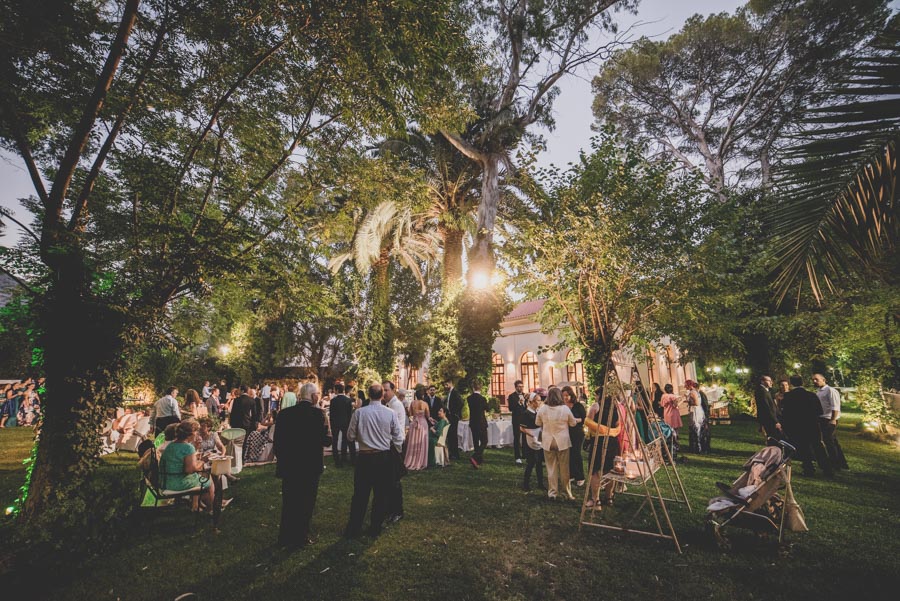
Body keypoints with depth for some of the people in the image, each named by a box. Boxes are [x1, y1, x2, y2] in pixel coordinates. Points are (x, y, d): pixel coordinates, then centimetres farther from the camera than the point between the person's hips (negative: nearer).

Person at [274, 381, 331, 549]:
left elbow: (277, 441, -1)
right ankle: (300, 538, 24)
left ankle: (285, 537, 33)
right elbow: (327, 440, -19)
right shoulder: (319, 414, -17)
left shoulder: (284, 413, -5)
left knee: (289, 503, 20)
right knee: (306, 504, 14)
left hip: (289, 465, 4)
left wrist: (281, 459, 12)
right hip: (311, 466, -3)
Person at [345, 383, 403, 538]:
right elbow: (398, 439, -4)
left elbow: (350, 436, -3)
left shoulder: (359, 412, -11)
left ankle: (353, 529, 24)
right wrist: (397, 452, 15)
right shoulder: (390, 413, -10)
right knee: (381, 495, 15)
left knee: (360, 494, 13)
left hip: (364, 457, 0)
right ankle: (375, 528, 26)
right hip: (384, 457, 0)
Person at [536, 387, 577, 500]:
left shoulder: (543, 409, -9)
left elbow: (537, 423, 6)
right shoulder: (565, 409, -12)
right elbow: (573, 423, 1)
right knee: (564, 468, 12)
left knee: (551, 468, 11)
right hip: (563, 441, -1)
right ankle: (567, 492, 23)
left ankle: (552, 492, 15)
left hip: (548, 442, 1)